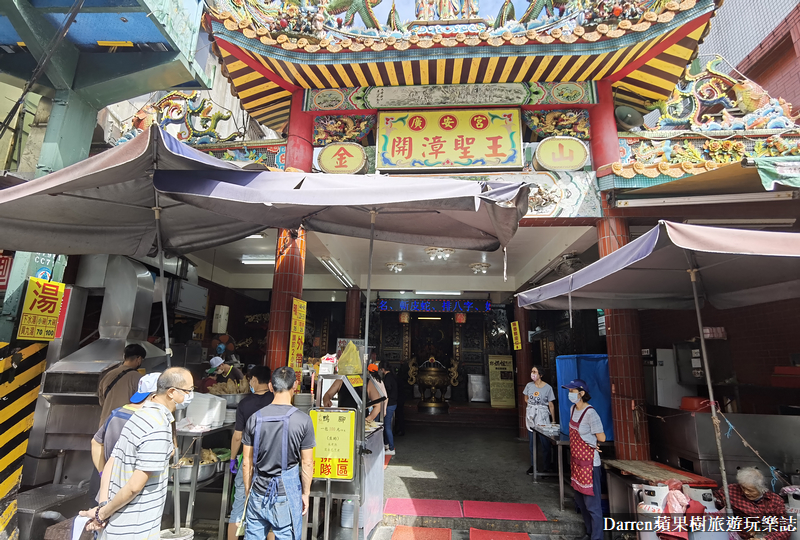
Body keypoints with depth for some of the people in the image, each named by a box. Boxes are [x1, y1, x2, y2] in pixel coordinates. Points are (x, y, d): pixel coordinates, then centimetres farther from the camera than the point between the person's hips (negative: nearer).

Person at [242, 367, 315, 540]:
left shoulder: (255, 418, -5)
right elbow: (307, 464, -7)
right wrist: (305, 494, 6)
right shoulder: (303, 420, -13)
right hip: (287, 495, -3)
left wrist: (247, 493, 15)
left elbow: (247, 463, 2)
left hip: (258, 494, 3)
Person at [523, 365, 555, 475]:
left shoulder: (548, 388, -10)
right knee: (532, 442, 12)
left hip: (543, 417, -4)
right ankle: (533, 465, 26)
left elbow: (551, 405, -6)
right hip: (531, 416, 4)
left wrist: (553, 420, -5)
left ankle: (547, 467, 11)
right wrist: (533, 405, 3)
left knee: (545, 443, -1)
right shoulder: (529, 385, 0)